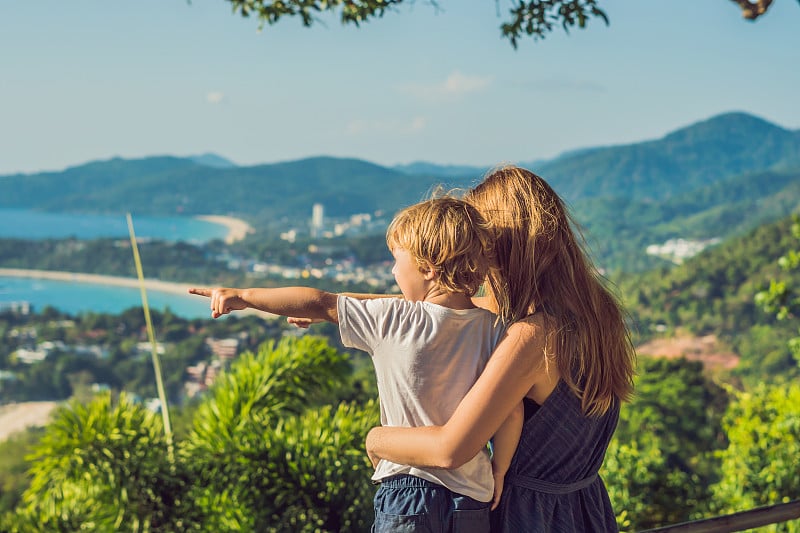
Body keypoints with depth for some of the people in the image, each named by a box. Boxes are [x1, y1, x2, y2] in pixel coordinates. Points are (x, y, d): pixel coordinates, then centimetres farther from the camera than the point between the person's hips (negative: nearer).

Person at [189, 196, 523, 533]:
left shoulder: (393, 320, -12)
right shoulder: (495, 329, -3)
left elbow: (319, 304, -5)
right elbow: (512, 413, -3)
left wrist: (243, 297, 4)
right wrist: (497, 476, 11)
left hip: (407, 492, -4)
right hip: (474, 502, 4)